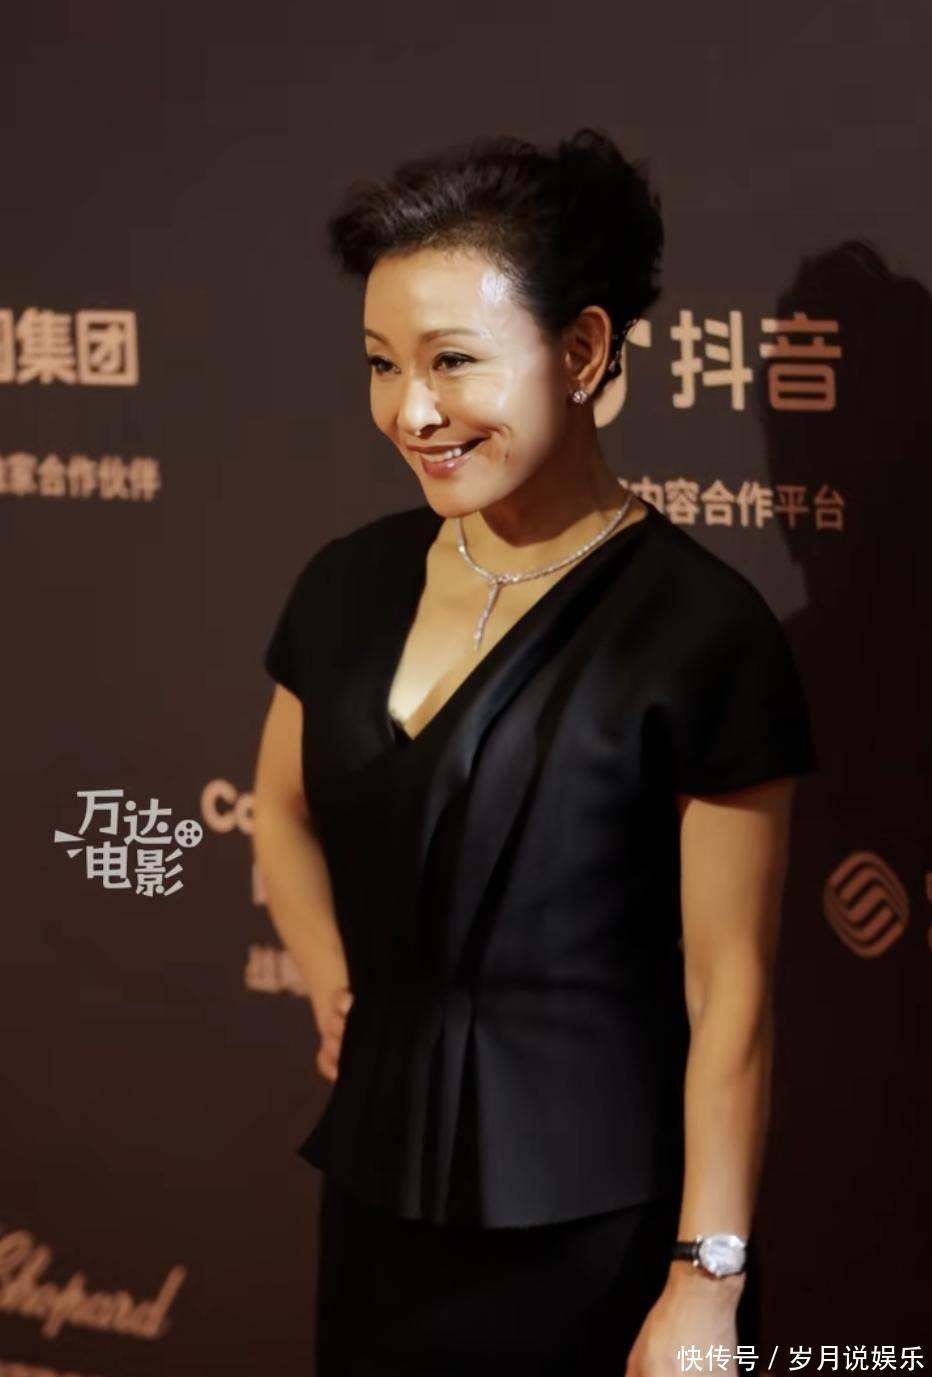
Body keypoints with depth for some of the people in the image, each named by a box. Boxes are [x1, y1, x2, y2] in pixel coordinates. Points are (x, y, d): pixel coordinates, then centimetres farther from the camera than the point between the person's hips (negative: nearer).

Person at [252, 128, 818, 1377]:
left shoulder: (700, 630, -14)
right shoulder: (351, 585, 3)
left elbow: (728, 990, -13)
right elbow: (284, 810, 22)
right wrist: (334, 989, 7)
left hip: (596, 1227, -5)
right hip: (381, 1190, 6)